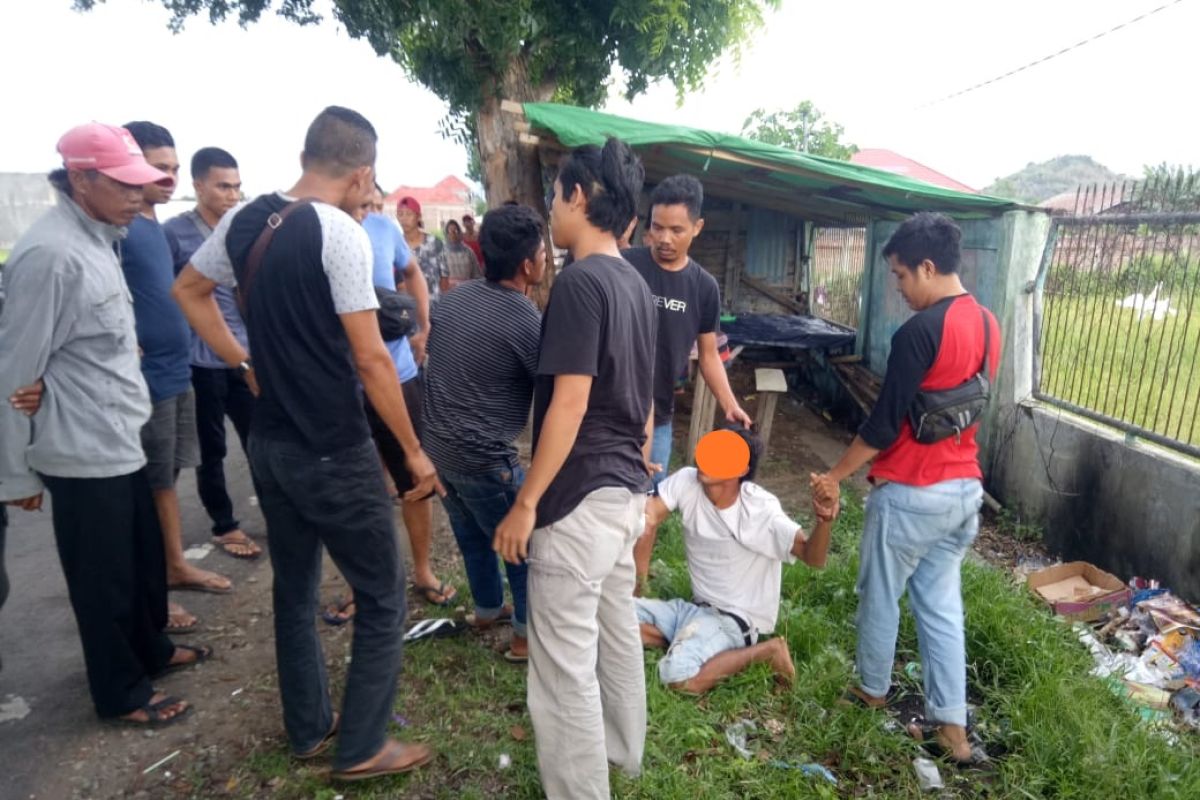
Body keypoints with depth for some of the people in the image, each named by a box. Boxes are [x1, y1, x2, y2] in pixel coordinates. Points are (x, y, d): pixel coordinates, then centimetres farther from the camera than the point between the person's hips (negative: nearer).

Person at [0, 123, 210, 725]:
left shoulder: (97, 239, 9)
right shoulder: (49, 253, -20)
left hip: (119, 442, 9)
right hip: (83, 454, -9)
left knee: (145, 556, 22)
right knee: (104, 578, 8)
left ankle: (151, 649, 43)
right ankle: (121, 692, 27)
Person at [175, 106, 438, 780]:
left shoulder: (243, 220, 4)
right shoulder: (339, 232, -17)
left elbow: (188, 290, 19)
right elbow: (370, 359, -20)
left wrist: (245, 363, 16)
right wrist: (414, 450, -12)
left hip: (270, 445, 8)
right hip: (334, 454, -8)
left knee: (294, 589, 20)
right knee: (383, 597, 8)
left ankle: (309, 730, 37)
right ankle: (362, 748, 19)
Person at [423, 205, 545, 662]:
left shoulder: (454, 298, 4)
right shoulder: (526, 321, -19)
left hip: (437, 446, 8)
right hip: (483, 458, -8)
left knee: (473, 537, 26)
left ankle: (487, 609, 45)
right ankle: (528, 636, 25)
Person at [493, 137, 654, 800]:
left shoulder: (579, 282, -18)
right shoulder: (635, 284, 10)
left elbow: (570, 404, -22)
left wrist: (526, 502, -16)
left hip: (580, 496, -10)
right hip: (625, 489, 10)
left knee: (564, 657, 3)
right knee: (617, 628, 23)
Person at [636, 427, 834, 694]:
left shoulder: (759, 509, -20)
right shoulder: (687, 482, -8)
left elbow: (813, 558, -25)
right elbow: (648, 515, -19)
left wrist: (824, 521, -45)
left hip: (738, 619, -5)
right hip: (696, 608, 5)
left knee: (680, 676, -29)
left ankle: (764, 652, -5)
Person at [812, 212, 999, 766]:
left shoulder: (919, 331, -21)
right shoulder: (986, 324, 7)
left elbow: (883, 423, -19)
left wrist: (835, 477, -8)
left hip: (911, 492, -8)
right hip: (964, 488, 8)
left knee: (880, 596, 13)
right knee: (941, 605, 15)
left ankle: (872, 691, 33)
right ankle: (951, 728, 21)